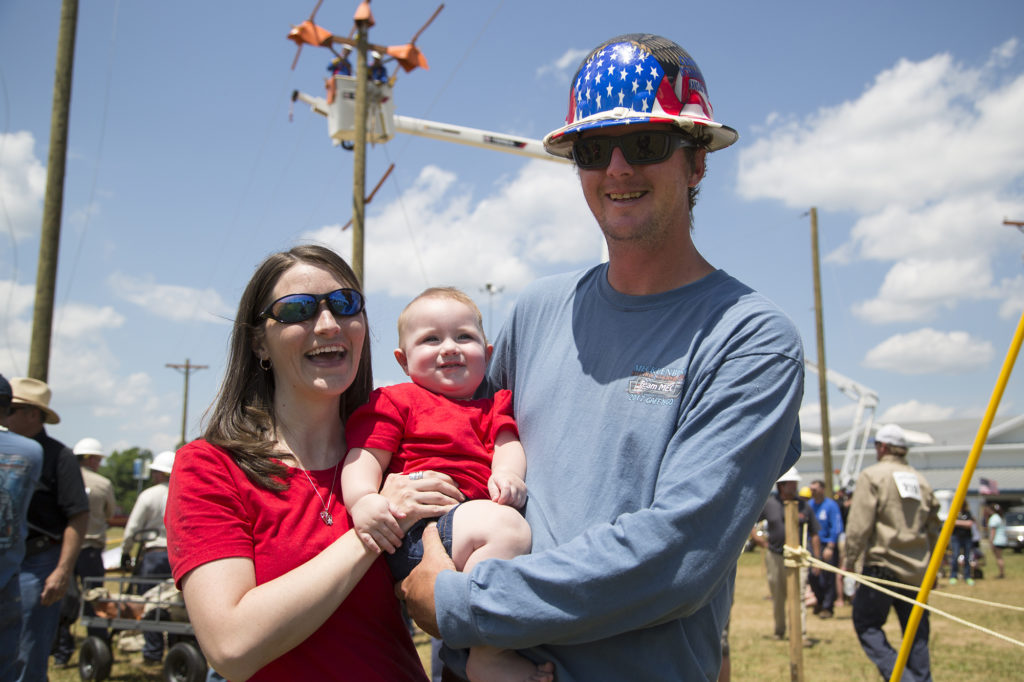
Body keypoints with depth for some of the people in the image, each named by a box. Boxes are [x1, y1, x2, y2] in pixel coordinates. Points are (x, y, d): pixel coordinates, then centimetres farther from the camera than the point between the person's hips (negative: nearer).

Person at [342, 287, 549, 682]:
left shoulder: (492, 406, 27)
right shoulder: (395, 401, 12)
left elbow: (507, 442, 11)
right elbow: (364, 456, 2)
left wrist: (508, 473, -15)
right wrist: (362, 500, -21)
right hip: (415, 534, -7)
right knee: (507, 528, -32)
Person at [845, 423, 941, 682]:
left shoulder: (872, 476, -6)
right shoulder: (920, 479, 12)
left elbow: (858, 526, -12)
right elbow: (934, 529, 15)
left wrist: (851, 560, -4)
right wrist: (931, 565, 23)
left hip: (883, 566, -6)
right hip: (918, 571, 6)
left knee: (866, 624, 4)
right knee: (917, 633, 11)